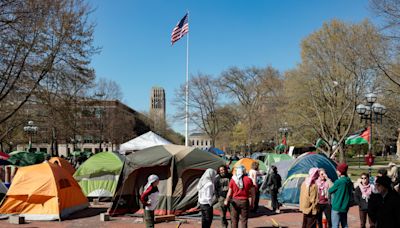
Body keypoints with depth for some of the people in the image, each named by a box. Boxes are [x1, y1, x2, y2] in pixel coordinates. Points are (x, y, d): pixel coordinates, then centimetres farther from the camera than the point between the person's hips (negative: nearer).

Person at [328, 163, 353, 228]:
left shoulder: (338, 182, -18)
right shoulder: (349, 182, 5)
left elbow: (330, 191, -6)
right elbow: (351, 194, 14)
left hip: (337, 207, -8)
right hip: (345, 207, 8)